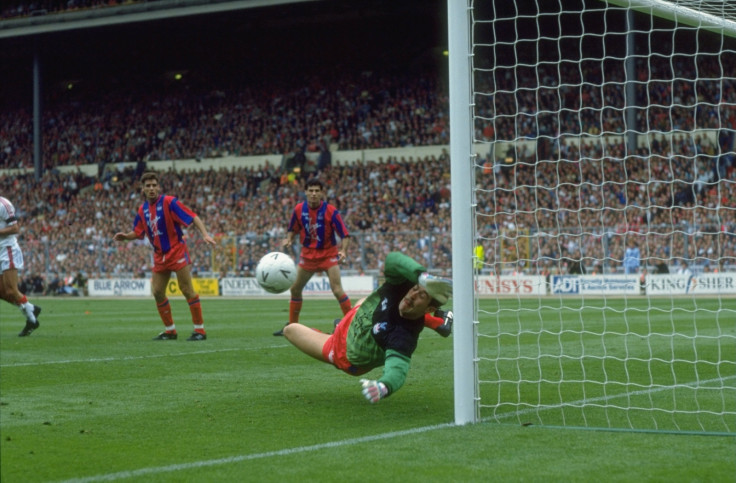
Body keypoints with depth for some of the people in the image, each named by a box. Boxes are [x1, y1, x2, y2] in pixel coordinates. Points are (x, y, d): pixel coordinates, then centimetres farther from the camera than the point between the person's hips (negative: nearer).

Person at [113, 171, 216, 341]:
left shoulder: (169, 202, -13)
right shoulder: (142, 210, 6)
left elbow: (193, 218, -16)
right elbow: (138, 233, 16)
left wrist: (205, 234, -29)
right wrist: (125, 236, -4)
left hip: (177, 251, -6)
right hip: (159, 255, 6)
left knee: (187, 290, -7)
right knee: (157, 293, 4)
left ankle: (199, 330, -2)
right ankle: (170, 331, 17)